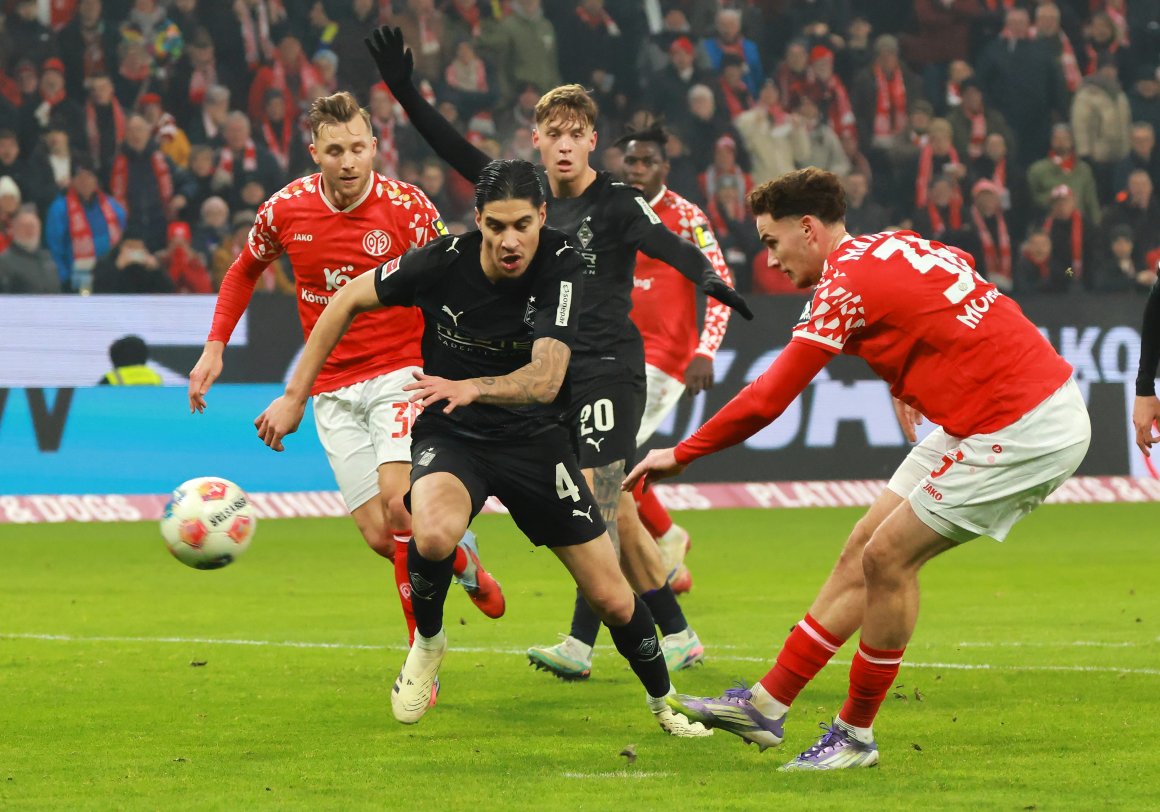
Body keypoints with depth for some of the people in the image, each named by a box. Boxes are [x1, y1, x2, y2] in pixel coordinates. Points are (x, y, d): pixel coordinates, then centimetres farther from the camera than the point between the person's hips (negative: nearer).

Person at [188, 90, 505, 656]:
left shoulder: (407, 207, -11)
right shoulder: (286, 208, -2)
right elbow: (245, 270, 18)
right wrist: (215, 345, 10)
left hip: (399, 372, -3)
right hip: (333, 390, 3)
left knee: (398, 505, -24)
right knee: (380, 538, -5)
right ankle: (461, 560, 27)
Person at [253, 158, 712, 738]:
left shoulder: (561, 266, -21)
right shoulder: (442, 260, -19)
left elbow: (545, 379, -32)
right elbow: (348, 300, -4)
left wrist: (471, 388, -50)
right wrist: (295, 396, -5)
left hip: (533, 435, 1)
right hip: (449, 433, -1)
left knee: (611, 597, 0)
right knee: (435, 534, -35)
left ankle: (663, 701, 30)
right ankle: (427, 642, -3)